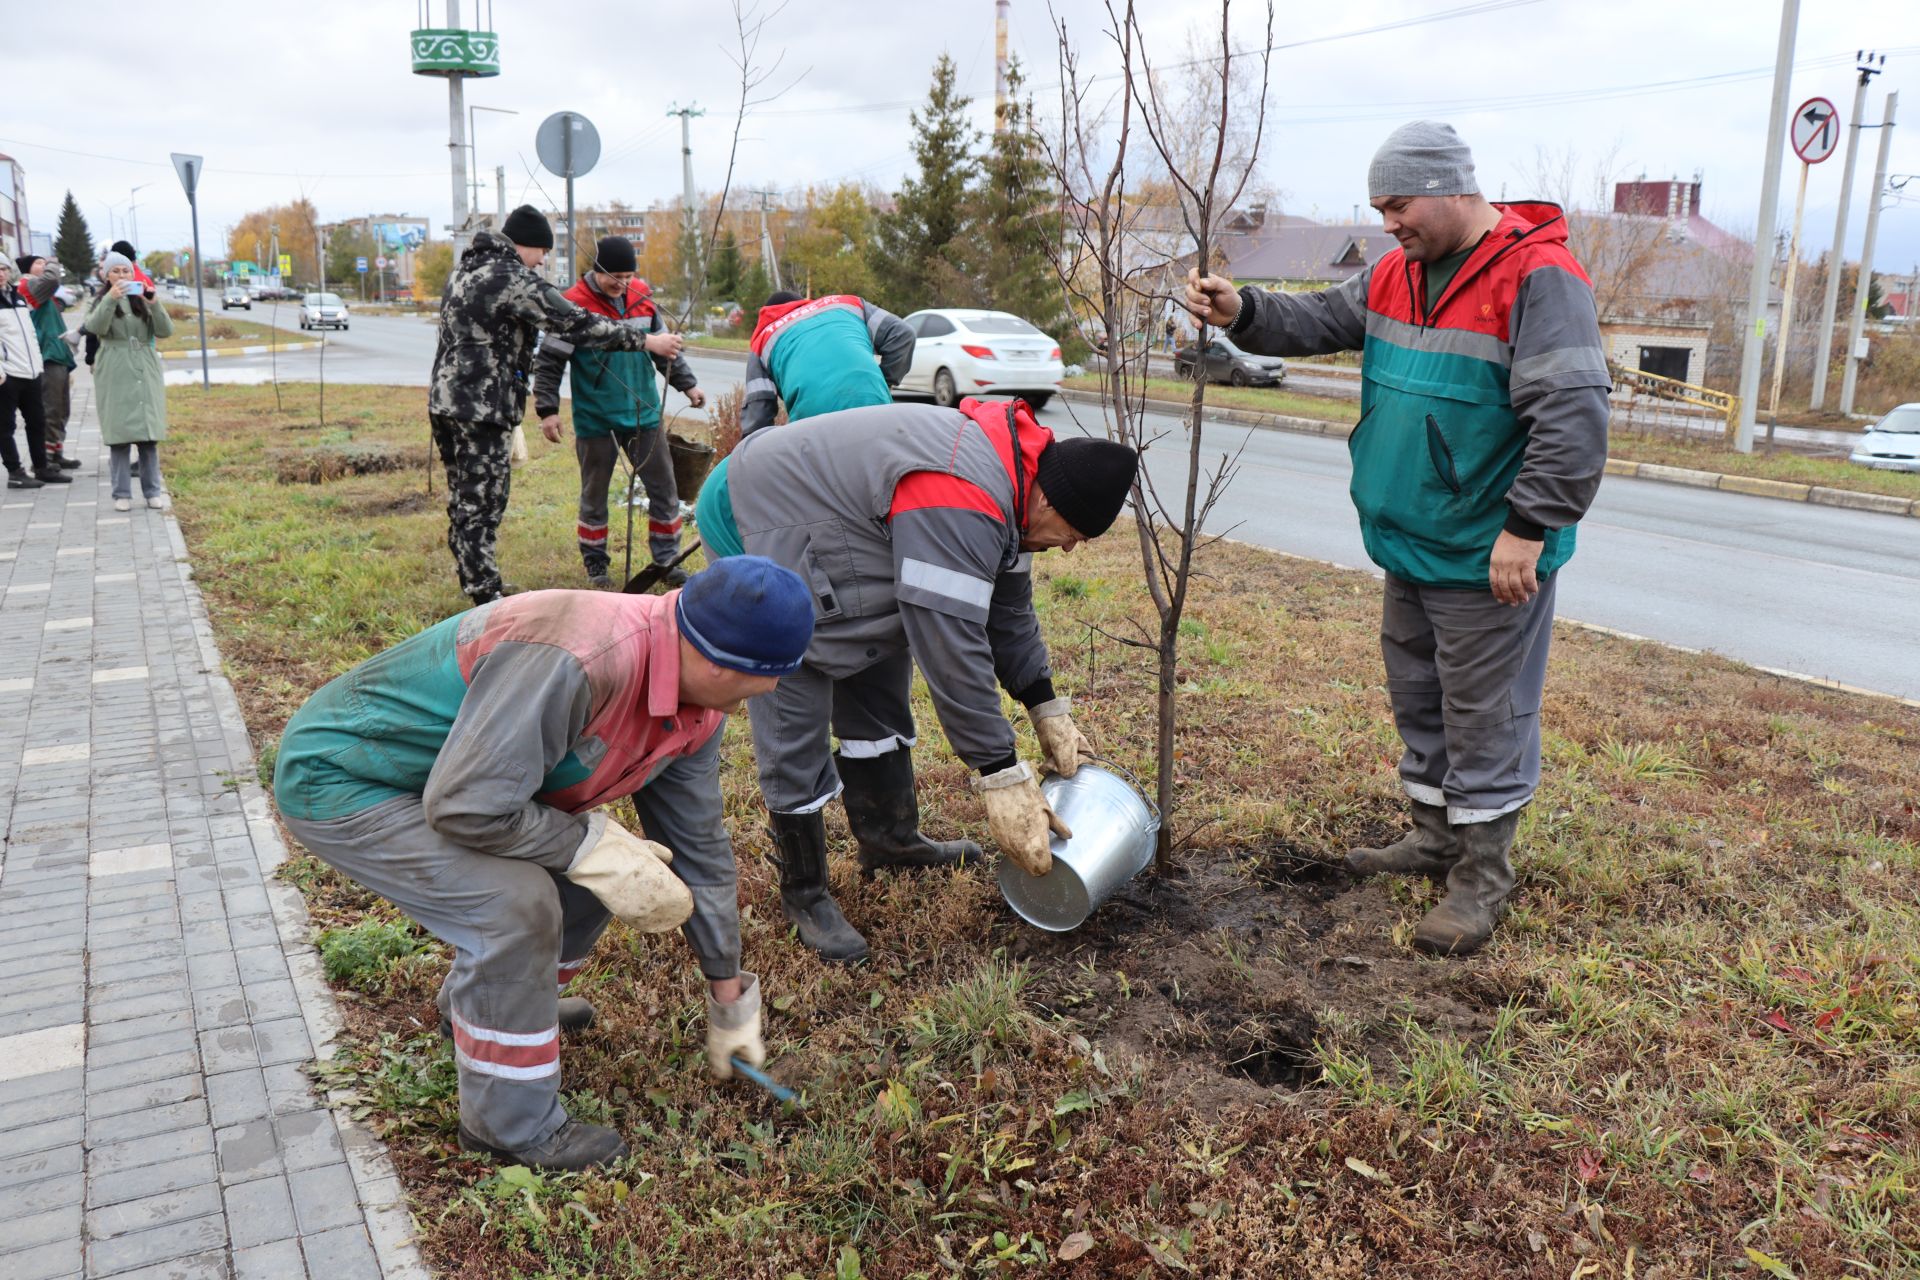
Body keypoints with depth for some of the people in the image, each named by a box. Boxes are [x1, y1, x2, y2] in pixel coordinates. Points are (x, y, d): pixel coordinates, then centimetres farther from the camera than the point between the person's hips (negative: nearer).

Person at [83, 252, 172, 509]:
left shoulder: (144, 301, 13)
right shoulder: (101, 302, 8)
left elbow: (165, 331, -1)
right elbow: (95, 327, -12)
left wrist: (154, 303, -16)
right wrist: (110, 299, -25)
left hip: (146, 374, 1)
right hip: (115, 376, -1)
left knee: (149, 435, 1)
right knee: (119, 436, -4)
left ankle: (152, 491, 8)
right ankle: (122, 494, 0)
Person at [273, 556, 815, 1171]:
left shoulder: (697, 711, -7)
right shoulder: (574, 663, -38)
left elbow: (697, 845, 5)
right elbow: (466, 806, -35)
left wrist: (730, 997, 11)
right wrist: (596, 847, -23)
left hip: (439, 770, 9)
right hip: (335, 779, -9)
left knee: (592, 866, 8)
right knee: (515, 905, -23)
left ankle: (477, 1003, 33)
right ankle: (509, 1124, 0)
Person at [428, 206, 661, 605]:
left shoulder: (465, 271, 17)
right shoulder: (513, 279, -13)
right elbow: (575, 324, -16)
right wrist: (643, 340, -12)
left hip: (444, 399, 10)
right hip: (482, 408, -10)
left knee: (463, 501, 15)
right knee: (481, 503, -7)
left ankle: (478, 583, 26)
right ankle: (487, 598, -3)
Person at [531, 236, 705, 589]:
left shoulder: (642, 295, 3)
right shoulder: (574, 305, -12)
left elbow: (665, 346, 16)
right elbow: (548, 362, -8)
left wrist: (686, 384, 13)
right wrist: (547, 410, -13)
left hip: (643, 414, 4)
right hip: (595, 419, -4)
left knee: (664, 488, 6)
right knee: (594, 495, 8)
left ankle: (666, 560, 18)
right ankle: (595, 564, 22)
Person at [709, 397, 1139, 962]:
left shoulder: (1011, 473, -3)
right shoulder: (959, 506, -35)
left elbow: (1007, 607, 9)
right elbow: (951, 645, -35)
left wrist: (1048, 709, 8)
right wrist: (1002, 776, -27)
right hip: (767, 536, -10)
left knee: (879, 699, 17)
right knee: (795, 734, -6)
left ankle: (889, 839, 33)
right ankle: (803, 894, 10)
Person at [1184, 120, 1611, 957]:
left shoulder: (1536, 277, -18)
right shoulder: (1396, 274, 8)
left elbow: (1572, 415, -22)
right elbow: (1318, 321, 11)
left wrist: (1529, 529, -24)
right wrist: (1242, 312, -9)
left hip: (1488, 558, -8)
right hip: (1410, 544, 9)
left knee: (1485, 716, 2)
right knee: (1418, 699, 20)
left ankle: (1481, 881, 16)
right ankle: (1435, 840, 37)